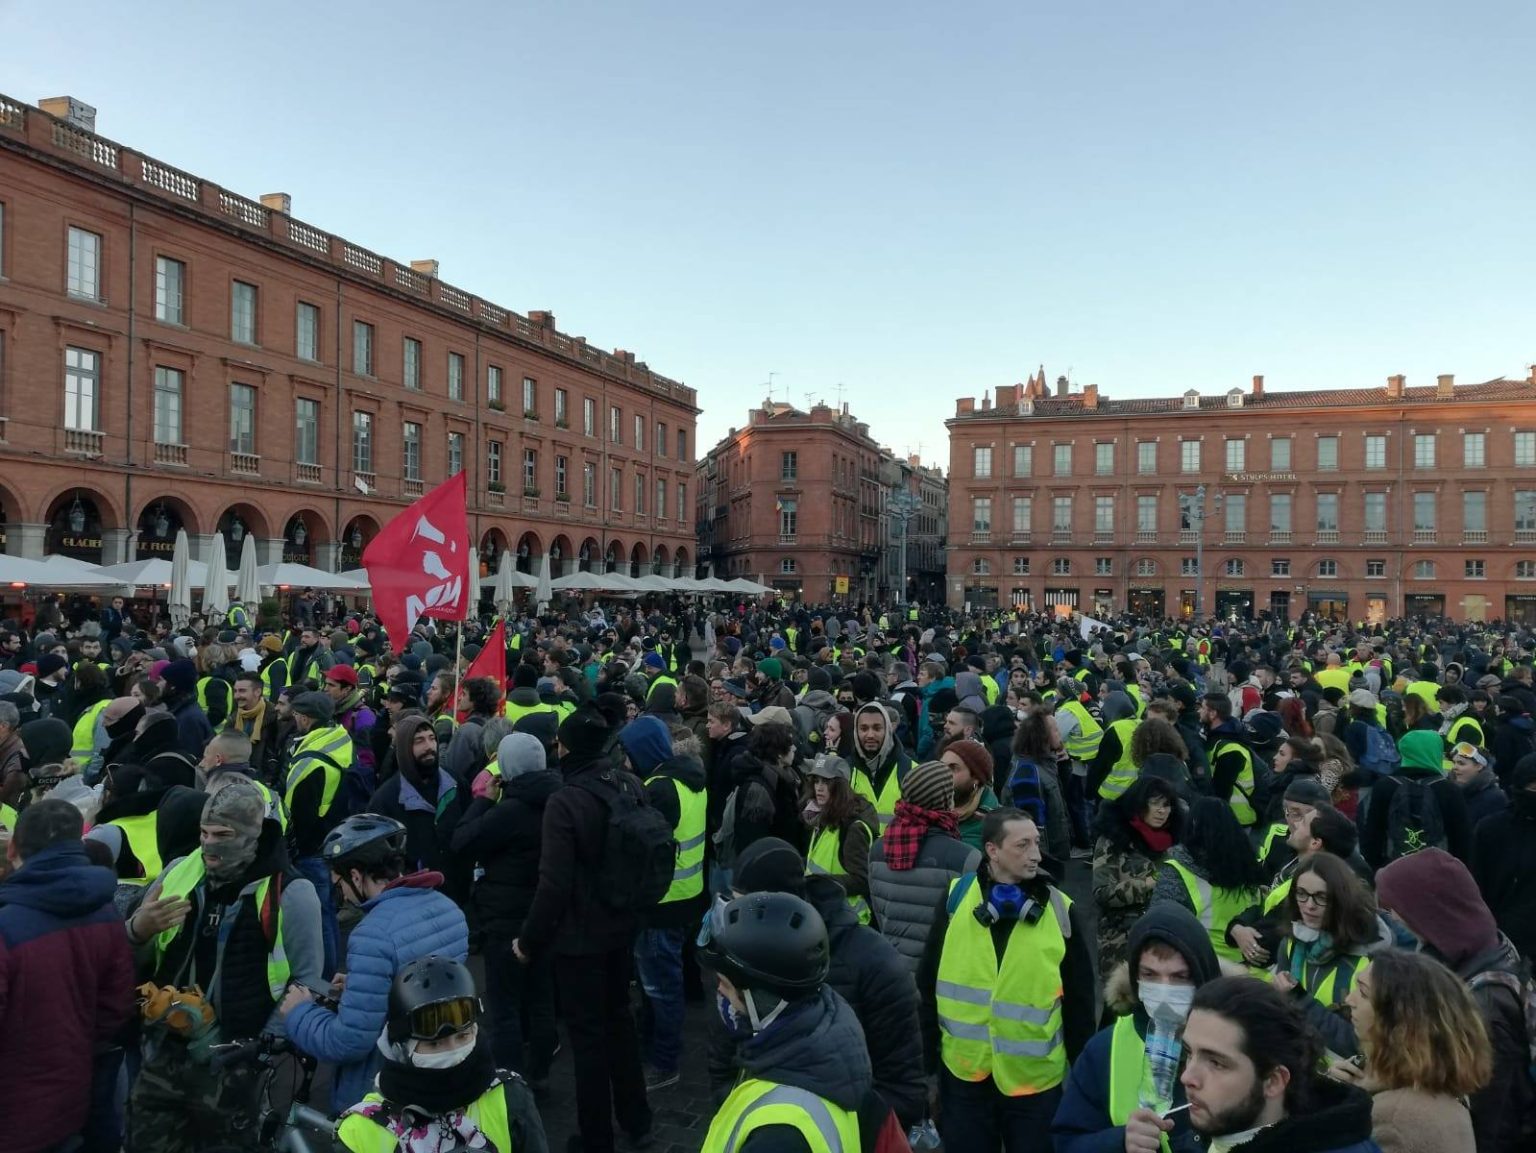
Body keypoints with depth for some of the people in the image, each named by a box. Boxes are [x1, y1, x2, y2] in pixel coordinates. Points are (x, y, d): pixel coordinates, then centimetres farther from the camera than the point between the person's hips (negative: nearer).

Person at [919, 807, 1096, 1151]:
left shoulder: (1060, 910, -6)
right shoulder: (956, 898, -5)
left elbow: (1079, 1001, 1)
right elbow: (928, 986, 1)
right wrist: (928, 1061, 1)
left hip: (1035, 1078, 0)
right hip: (964, 1072, 1)